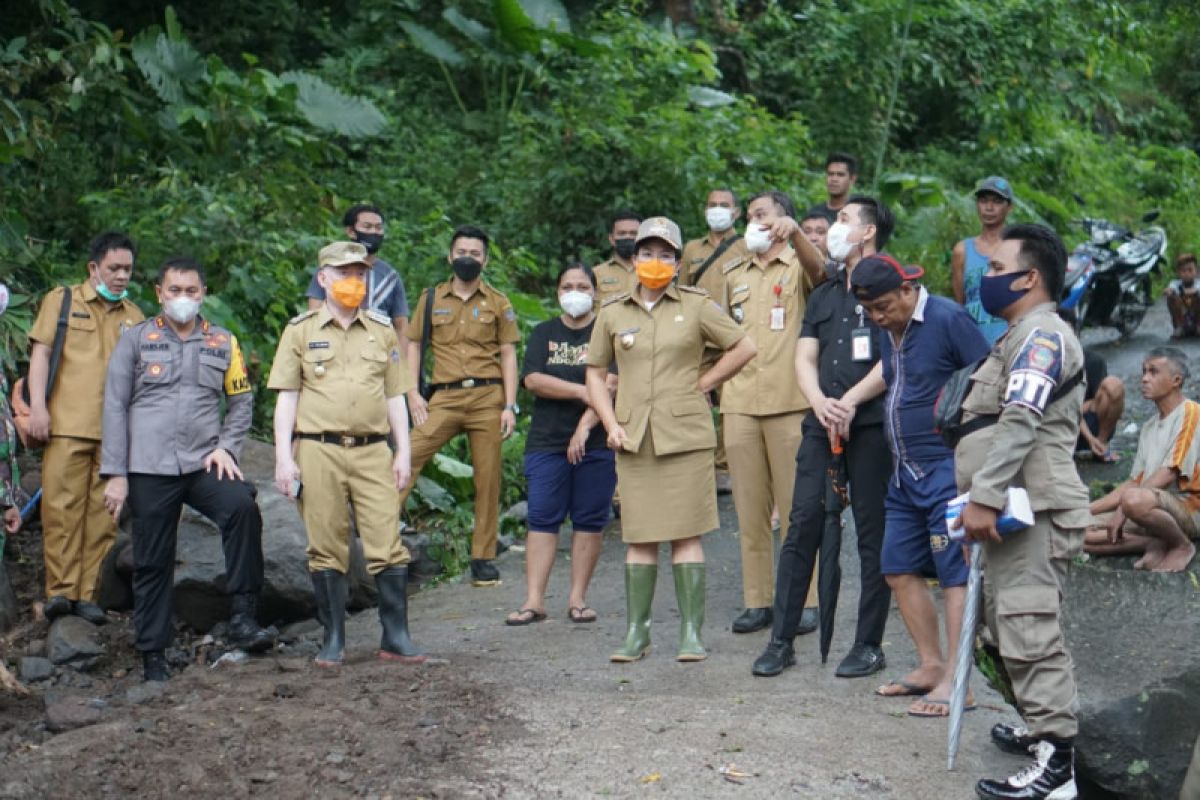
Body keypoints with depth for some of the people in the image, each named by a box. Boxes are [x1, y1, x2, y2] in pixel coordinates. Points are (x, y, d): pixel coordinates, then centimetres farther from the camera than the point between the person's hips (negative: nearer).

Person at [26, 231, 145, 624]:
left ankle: (87, 594, 2)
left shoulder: (134, 316, 18)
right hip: (67, 425, -3)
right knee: (62, 506, -7)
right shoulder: (61, 300, 10)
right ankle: (61, 589, -3)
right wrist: (38, 406, -8)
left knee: (103, 512, -1)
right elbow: (40, 353, 3)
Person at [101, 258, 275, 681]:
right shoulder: (135, 340, 6)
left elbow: (242, 400, 18)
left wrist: (225, 446, 1)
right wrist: (114, 474, -1)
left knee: (243, 507, -28)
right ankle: (153, 655, 14)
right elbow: (114, 406, 4)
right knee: (152, 564, 2)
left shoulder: (223, 342, 12)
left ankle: (243, 617, -23)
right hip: (149, 468, -1)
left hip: (205, 463, 1)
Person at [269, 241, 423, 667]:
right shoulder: (300, 331, 7)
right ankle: (333, 640, 12)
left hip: (373, 451, 2)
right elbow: (286, 397, 4)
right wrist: (284, 457, -4)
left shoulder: (383, 331, 14)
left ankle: (396, 638, 4)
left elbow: (395, 396, 16)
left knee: (388, 546, -3)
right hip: (319, 451, -2)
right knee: (327, 550, 3)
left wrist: (404, 452, 8)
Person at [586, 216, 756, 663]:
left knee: (686, 534, -2)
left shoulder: (695, 307, 3)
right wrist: (611, 424, 3)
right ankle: (636, 631, 10)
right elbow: (595, 372, 14)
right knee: (639, 537, 4)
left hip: (685, 436, -2)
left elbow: (744, 347, 8)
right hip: (634, 439, 2)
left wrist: (704, 384, 3)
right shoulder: (613, 313, 9)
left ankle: (691, 633, 2)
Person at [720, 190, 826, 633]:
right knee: (750, 508, 7)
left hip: (789, 401, -5)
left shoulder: (798, 265, 2)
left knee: (798, 504, -1)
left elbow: (818, 269, -23)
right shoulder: (734, 273, 18)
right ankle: (757, 601, 13)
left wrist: (794, 232, -41)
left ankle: (805, 599, 6)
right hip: (739, 402, 5)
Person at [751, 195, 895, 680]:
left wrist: (850, 401, -15)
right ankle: (781, 640, 3)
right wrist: (820, 403, -6)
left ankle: (869, 645, 7)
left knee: (873, 533, 0)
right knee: (802, 526, 0)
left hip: (871, 425, -5)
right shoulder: (824, 295, 22)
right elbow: (804, 358, 14)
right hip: (822, 424, 6)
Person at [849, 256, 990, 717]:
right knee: (900, 570, 10)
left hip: (948, 469, -9)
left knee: (956, 573, -6)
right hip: (905, 471, 9)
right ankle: (931, 666, 20)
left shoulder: (947, 319, -12)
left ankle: (955, 682, -3)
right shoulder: (888, 333, 13)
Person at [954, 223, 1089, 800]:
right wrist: (982, 497, 25)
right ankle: (1043, 727, 28)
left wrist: (984, 497, -26)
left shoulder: (1042, 334, -11)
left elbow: (1020, 423, -22)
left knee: (1029, 632, -13)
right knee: (1010, 625, 17)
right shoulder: (1021, 336, 24)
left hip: (1033, 510, -11)